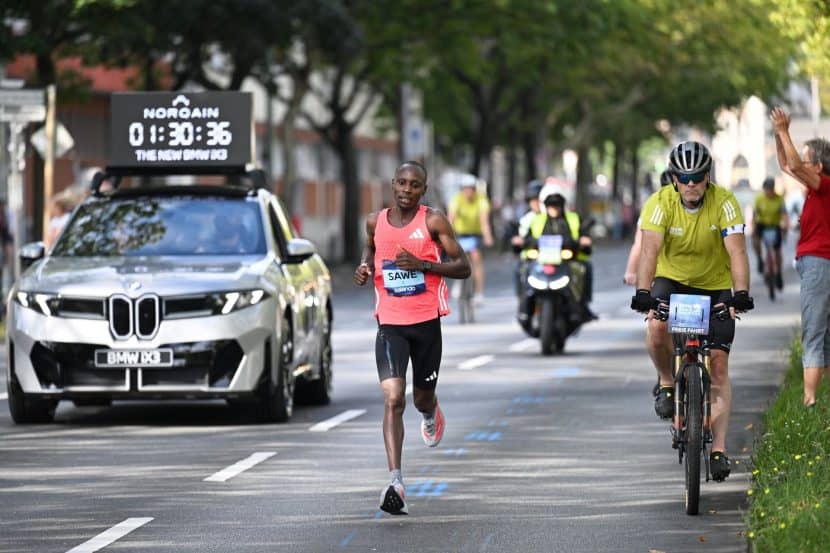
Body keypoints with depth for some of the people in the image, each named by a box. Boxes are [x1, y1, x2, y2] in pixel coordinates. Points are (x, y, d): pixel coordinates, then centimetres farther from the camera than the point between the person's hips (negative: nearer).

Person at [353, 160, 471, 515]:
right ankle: (396, 482, -23)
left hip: (427, 322, 0)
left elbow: (463, 267, -6)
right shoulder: (376, 221, 2)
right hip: (390, 323, 1)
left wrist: (422, 264, -20)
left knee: (422, 398, 16)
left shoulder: (433, 221, -7)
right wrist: (365, 266, 2)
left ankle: (431, 413, 58)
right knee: (393, 399, -16)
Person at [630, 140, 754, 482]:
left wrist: (741, 294, -44)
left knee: (718, 364, -9)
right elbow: (650, 250, -32)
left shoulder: (724, 203, -20)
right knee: (657, 326, -32)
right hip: (672, 280, 0)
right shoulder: (660, 203, -20)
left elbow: (736, 252, -29)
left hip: (716, 287, 0)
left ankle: (718, 449, -7)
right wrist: (643, 293, -47)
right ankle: (667, 383, -3)